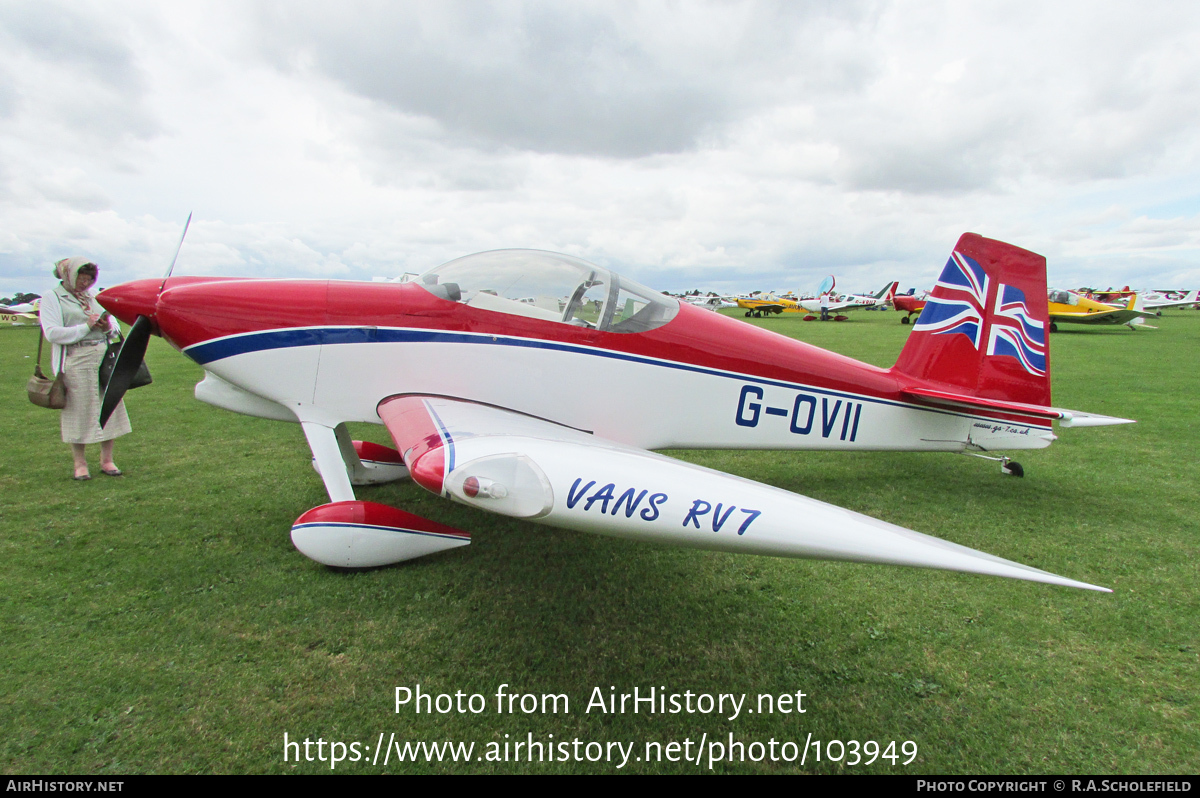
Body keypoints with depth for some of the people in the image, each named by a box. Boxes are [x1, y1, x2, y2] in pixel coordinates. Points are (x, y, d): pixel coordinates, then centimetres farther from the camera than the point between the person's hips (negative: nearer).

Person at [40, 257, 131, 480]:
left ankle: (107, 460, 14)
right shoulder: (53, 299, 1)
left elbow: (114, 322, 20)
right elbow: (52, 333, -9)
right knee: (78, 411, -1)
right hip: (75, 362, -5)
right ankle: (80, 464, 10)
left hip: (104, 359, 5)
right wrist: (86, 327, -13)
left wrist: (109, 326, -2)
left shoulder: (93, 297, 18)